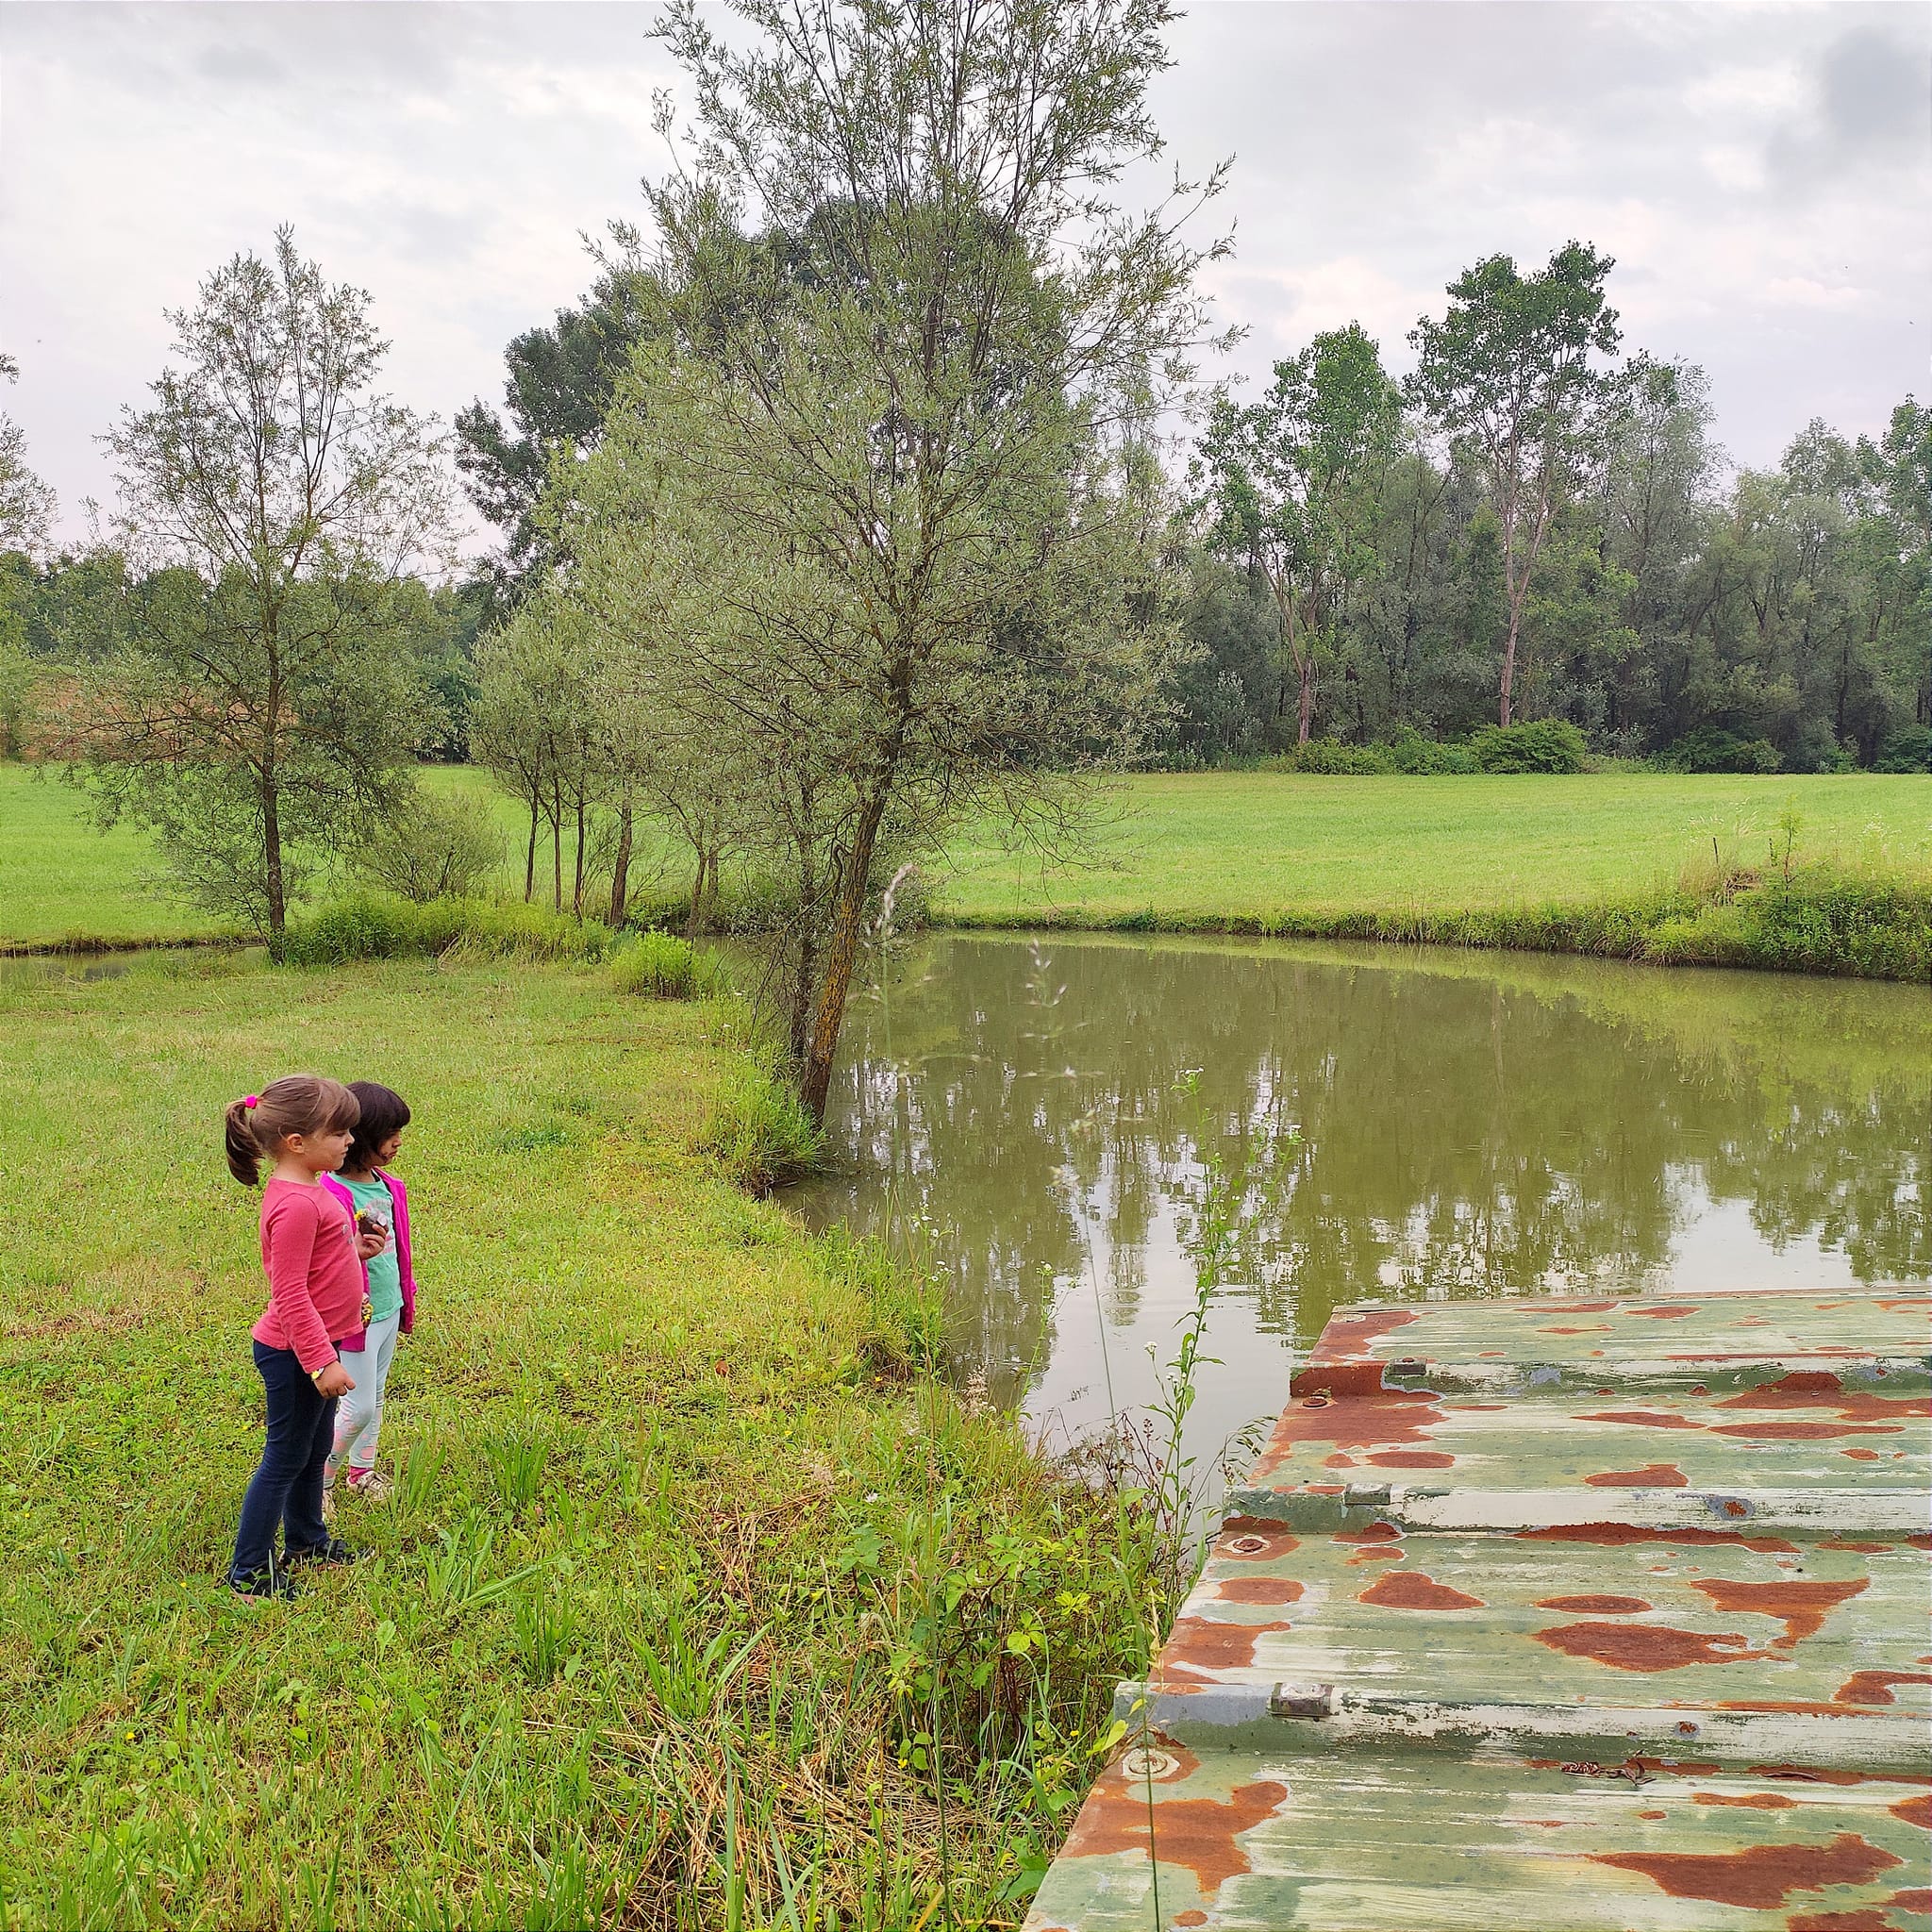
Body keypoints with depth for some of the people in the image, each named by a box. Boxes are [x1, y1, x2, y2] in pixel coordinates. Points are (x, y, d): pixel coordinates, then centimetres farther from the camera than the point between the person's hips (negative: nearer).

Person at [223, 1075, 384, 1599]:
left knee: (315, 1448, 23)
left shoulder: (307, 1189, 6)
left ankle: (306, 1539, 41)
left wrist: (352, 1250, 5)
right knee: (286, 1458, 2)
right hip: (294, 1352, -10)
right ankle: (248, 1571, 14)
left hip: (314, 1344, 10)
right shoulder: (296, 1204, -26)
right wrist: (322, 1361, -25)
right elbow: (290, 1292, -26)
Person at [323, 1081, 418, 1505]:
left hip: (389, 1310, 8)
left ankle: (362, 1472, 36)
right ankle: (321, 1480, 18)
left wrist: (407, 1300, 19)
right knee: (358, 1406, -2)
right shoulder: (333, 1194, -23)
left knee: (375, 1396, 20)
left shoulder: (388, 1186, 3)